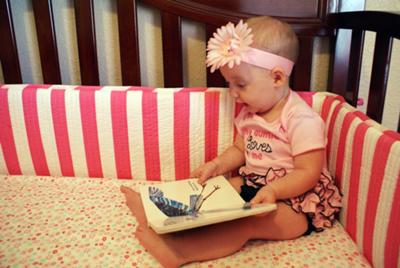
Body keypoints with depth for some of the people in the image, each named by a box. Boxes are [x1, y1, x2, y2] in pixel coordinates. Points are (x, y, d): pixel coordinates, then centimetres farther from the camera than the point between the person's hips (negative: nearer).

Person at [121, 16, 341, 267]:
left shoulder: (301, 120, -20)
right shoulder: (250, 112, 5)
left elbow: (309, 173, -21)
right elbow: (240, 149, 15)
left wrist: (273, 190, -35)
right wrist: (217, 165, -4)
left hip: (296, 199, -8)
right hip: (254, 184, 8)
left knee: (246, 221, -30)